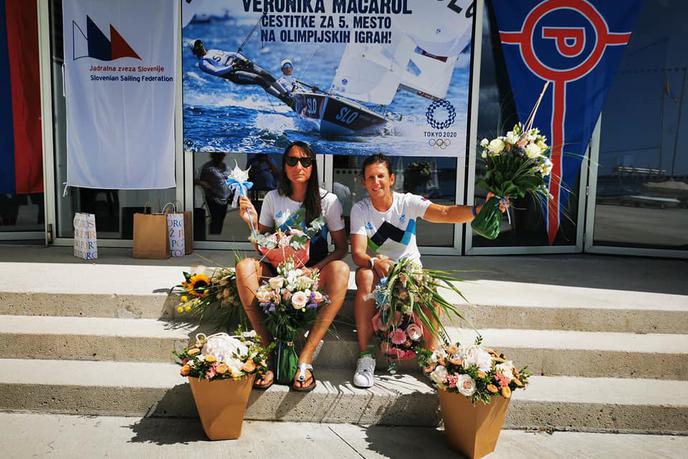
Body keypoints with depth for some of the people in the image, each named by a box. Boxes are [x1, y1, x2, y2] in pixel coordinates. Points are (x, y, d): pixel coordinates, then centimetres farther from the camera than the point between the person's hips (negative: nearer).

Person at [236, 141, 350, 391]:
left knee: (341, 270, -34)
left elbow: (341, 247, -3)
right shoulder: (273, 198, 4)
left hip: (316, 271, -1)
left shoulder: (328, 200, -2)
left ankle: (305, 358, -33)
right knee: (245, 267, -27)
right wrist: (252, 222, -11)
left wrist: (313, 271, -19)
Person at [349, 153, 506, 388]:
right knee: (365, 276, -35)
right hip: (376, 269, 0)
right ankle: (365, 355, -27)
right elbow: (357, 253, -19)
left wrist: (479, 210, -45)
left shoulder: (407, 202, -12)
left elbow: (445, 213, -27)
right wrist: (375, 262, -42)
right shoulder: (360, 210, -10)